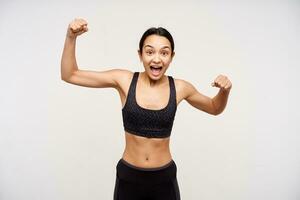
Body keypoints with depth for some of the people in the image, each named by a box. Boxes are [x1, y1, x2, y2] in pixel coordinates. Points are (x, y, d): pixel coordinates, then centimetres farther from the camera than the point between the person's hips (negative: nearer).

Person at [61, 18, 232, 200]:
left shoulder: (179, 88, -7)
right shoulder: (123, 80, -10)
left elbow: (215, 108, 10)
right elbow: (70, 75, -5)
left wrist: (225, 90, -10)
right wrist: (71, 37, -18)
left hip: (164, 178, 1)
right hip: (128, 177, 0)